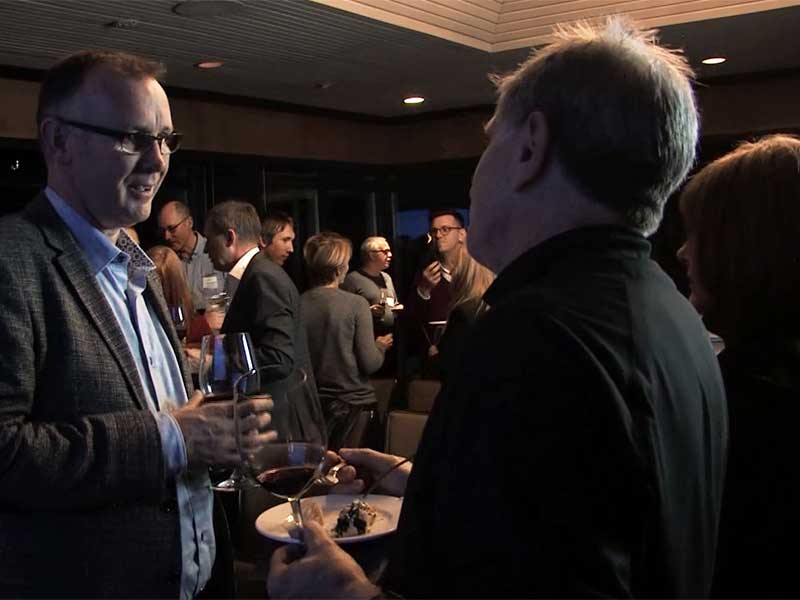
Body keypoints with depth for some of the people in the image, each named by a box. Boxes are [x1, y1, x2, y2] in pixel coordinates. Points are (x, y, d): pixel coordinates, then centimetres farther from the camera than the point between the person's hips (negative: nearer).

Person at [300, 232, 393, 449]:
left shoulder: (298, 304, -7)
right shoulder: (356, 304, -14)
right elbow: (370, 363, -15)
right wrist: (380, 346, 6)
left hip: (312, 402, 4)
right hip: (353, 402, -3)